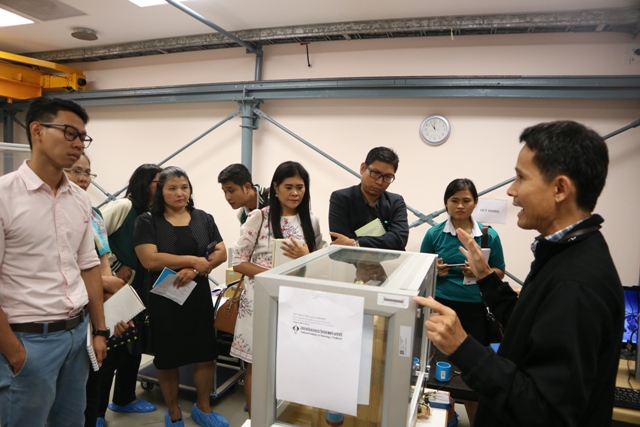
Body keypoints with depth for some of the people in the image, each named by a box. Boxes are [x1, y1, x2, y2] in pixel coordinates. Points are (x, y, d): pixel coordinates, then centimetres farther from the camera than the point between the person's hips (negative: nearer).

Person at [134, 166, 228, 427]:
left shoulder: (203, 219, 4)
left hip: (199, 296, 3)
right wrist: (193, 260, -16)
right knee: (167, 359, 12)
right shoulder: (148, 222, -6)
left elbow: (221, 253, -1)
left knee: (206, 355, 9)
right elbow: (150, 260, -18)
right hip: (163, 299, -2)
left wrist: (194, 271, -17)